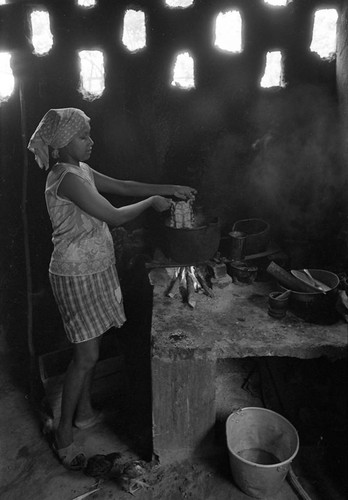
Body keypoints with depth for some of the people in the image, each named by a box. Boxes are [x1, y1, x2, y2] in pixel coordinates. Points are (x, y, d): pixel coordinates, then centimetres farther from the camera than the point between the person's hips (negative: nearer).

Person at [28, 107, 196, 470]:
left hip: (94, 270, 10)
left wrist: (168, 189, 8)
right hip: (77, 276, -9)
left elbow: (121, 186, 13)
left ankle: (84, 413, 40)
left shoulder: (81, 170, 8)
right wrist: (152, 202, -8)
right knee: (86, 356, 1)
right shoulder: (66, 178, -22)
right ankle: (63, 434, 22)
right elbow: (115, 217, -23)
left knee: (89, 348, 20)